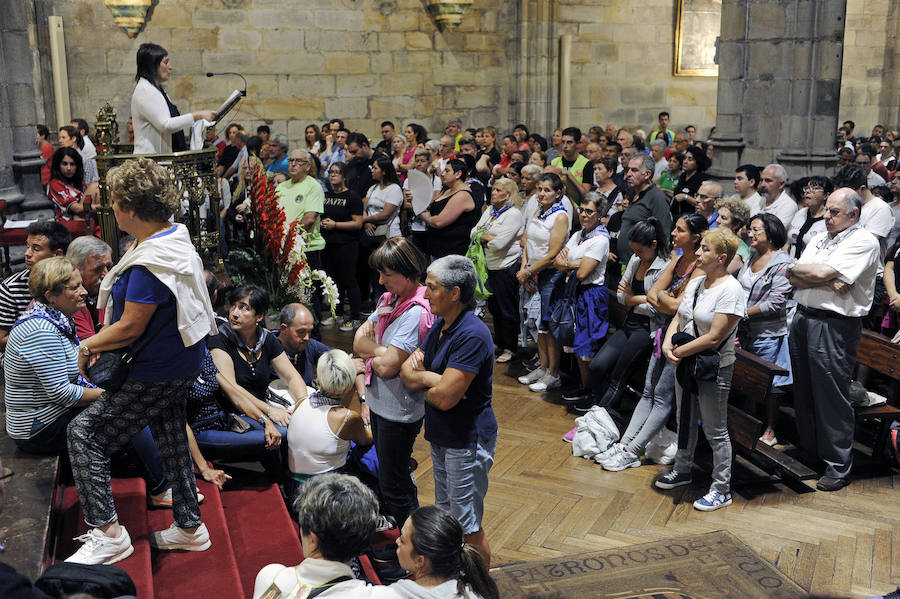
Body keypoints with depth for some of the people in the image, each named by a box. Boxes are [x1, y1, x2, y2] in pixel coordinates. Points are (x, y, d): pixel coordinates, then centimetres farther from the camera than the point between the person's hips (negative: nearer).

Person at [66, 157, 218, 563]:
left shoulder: (149, 263, -27)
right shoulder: (176, 236, 5)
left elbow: (129, 328, -24)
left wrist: (88, 346, -6)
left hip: (157, 374, -10)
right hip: (181, 363, 10)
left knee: (84, 432, -2)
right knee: (170, 438, 21)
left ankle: (107, 533, 2)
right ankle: (189, 528, 35)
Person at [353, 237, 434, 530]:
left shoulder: (416, 312, -24)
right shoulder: (390, 299, 4)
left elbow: (387, 366, -26)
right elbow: (358, 341, 7)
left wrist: (370, 349, -7)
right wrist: (379, 350, -13)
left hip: (400, 411, -9)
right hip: (379, 404, 9)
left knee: (394, 484, 5)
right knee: (387, 476, 23)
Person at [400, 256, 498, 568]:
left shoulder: (472, 335, -25)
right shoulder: (440, 325, 5)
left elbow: (444, 397, -28)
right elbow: (406, 374, 1)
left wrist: (422, 382, -7)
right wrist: (433, 378, -20)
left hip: (467, 441, -9)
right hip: (442, 436, 9)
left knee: (468, 525, 2)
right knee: (445, 516, 22)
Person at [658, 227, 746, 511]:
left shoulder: (730, 290, -19)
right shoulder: (695, 283, 6)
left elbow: (714, 338, -23)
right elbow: (678, 319, 9)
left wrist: (680, 351, -16)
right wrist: (668, 344, -9)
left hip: (714, 369, -8)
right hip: (686, 363, 8)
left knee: (716, 431, 3)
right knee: (685, 421, 22)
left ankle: (721, 489, 16)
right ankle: (682, 469, 41)